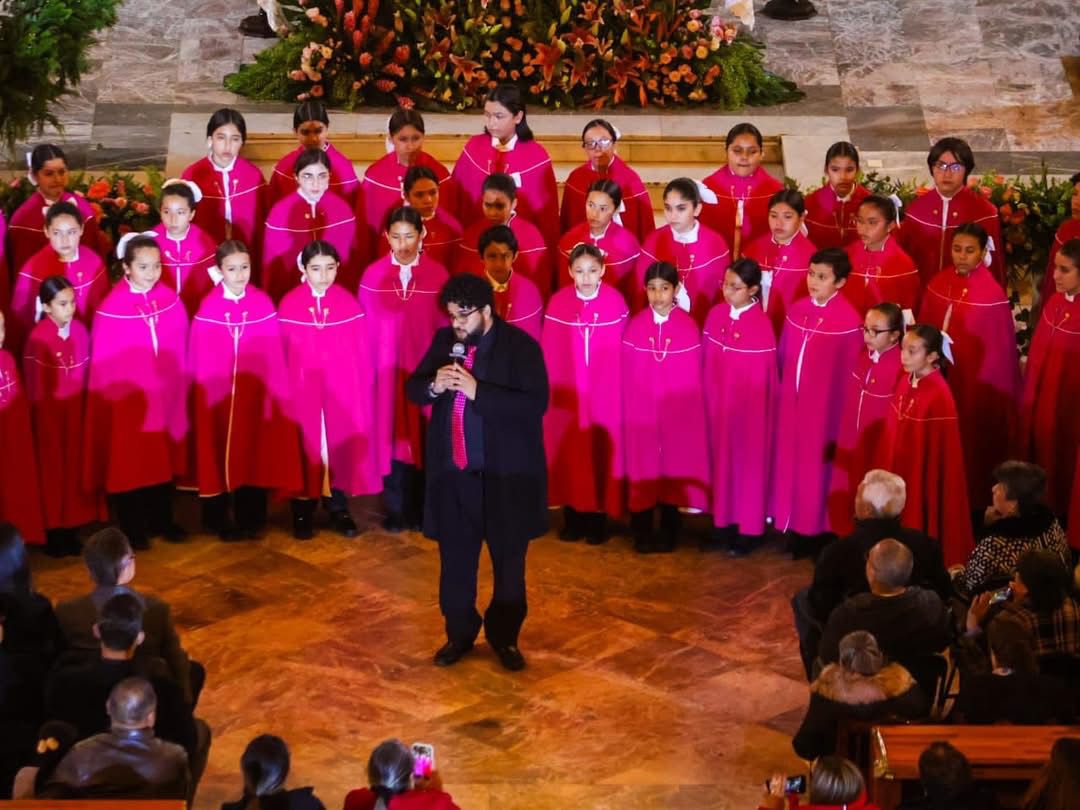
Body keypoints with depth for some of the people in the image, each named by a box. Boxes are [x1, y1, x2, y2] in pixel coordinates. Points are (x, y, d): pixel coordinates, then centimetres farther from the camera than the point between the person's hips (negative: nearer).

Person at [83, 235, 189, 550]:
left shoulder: (171, 302, -3)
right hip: (127, 403, -4)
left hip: (165, 398, 4)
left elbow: (181, 353, 6)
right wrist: (115, 399, -4)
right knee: (129, 464, 7)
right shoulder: (111, 310, -16)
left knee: (164, 461, 14)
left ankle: (162, 520, 30)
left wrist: (178, 392, 8)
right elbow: (103, 366, -9)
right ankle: (133, 529, 20)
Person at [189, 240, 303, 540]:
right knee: (219, 456, 6)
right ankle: (219, 520, 20)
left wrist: (274, 393, -3)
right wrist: (204, 396, -4)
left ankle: (251, 519, 21)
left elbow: (273, 356, 0)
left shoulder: (263, 304, -3)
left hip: (255, 394, 1)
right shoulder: (208, 308, -7)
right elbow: (200, 361, -3)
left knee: (255, 455, 7)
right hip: (217, 396, -1)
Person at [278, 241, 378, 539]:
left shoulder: (350, 305, -2)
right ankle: (302, 514, 16)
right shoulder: (289, 307, -7)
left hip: (343, 393, 1)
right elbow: (280, 358, -3)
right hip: (302, 392, -1)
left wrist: (361, 391, 0)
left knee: (341, 449, 7)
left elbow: (362, 355, 1)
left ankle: (339, 510, 21)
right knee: (305, 450, 4)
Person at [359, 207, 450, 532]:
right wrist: (371, 368, 0)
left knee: (424, 439, 6)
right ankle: (396, 510, 15)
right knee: (393, 437, 5)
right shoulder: (373, 276, -1)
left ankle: (421, 510, 18)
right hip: (388, 370, 1)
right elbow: (366, 328, 3)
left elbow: (446, 327, -1)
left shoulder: (438, 275, -4)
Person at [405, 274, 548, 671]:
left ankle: (505, 637, 24)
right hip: (452, 472, 4)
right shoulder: (444, 340, 4)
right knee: (455, 560, 13)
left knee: (509, 561, 8)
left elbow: (536, 403, -21)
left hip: (505, 473, -4)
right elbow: (412, 389, 9)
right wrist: (434, 386, -15)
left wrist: (477, 391, -27)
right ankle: (459, 634, 29)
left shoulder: (520, 346, -12)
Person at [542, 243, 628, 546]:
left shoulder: (616, 303, -8)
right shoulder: (558, 303, -5)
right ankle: (573, 518, 18)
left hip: (605, 395, -1)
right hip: (567, 394, 1)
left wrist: (620, 391, -2)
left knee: (601, 454, 4)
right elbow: (549, 354, 0)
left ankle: (598, 518, 15)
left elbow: (624, 353, -3)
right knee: (569, 454, 7)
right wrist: (550, 390, 0)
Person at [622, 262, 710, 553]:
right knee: (643, 467, 5)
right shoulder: (635, 326, -3)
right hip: (641, 412, 1)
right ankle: (642, 532, 16)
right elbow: (627, 378, -1)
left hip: (677, 412, -1)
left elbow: (693, 380, -4)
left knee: (675, 464, 7)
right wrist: (631, 410, -4)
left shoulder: (688, 327, -6)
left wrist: (688, 411, -5)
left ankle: (669, 531, 19)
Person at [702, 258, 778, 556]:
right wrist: (710, 399, 6)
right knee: (722, 459, 14)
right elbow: (709, 362, 6)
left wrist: (760, 408, -9)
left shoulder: (762, 325, -20)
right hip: (718, 404, 5)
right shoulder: (715, 315, -2)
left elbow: (765, 377, -14)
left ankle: (750, 529, 20)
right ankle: (723, 521, 28)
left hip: (749, 408, -5)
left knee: (749, 461, 8)